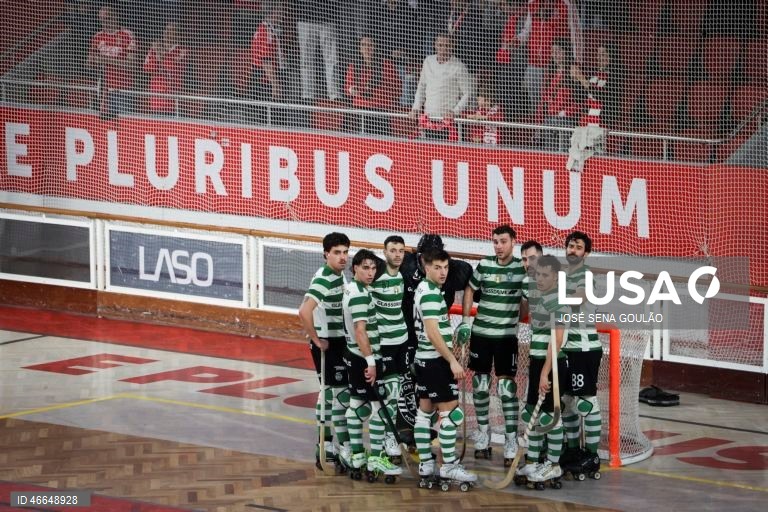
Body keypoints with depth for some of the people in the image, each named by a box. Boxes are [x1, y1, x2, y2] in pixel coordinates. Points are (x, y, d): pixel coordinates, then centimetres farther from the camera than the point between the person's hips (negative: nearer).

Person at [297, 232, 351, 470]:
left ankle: (325, 447, 23)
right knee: (341, 394, -7)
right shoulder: (323, 280, -21)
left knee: (329, 393, 15)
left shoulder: (339, 276, 8)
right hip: (326, 344, -9)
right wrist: (317, 340, -24)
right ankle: (345, 449, -3)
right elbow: (304, 312, -34)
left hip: (338, 341, 9)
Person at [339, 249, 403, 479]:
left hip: (354, 357, 10)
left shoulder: (351, 290, 11)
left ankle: (355, 455, 18)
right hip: (364, 358, -10)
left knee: (357, 404, 13)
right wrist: (371, 361, -25)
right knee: (379, 407, -7)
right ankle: (375, 459, -7)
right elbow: (360, 331, -25)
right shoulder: (359, 295, -19)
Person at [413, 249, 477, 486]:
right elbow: (433, 334, -23)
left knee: (425, 410, 10)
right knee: (450, 411, -7)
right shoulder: (431, 294, -18)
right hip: (436, 360, -10)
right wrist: (453, 361, -23)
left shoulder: (424, 289, 13)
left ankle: (425, 465, 13)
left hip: (425, 359, 10)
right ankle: (449, 466, -5)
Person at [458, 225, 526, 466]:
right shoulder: (484, 265, 1)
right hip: (481, 332, 3)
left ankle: (511, 444, -3)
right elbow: (470, 290, 13)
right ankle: (482, 435, 24)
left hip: (507, 335, -3)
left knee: (507, 388, -6)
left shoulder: (522, 268, -6)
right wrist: (464, 320, 9)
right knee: (480, 385, 9)